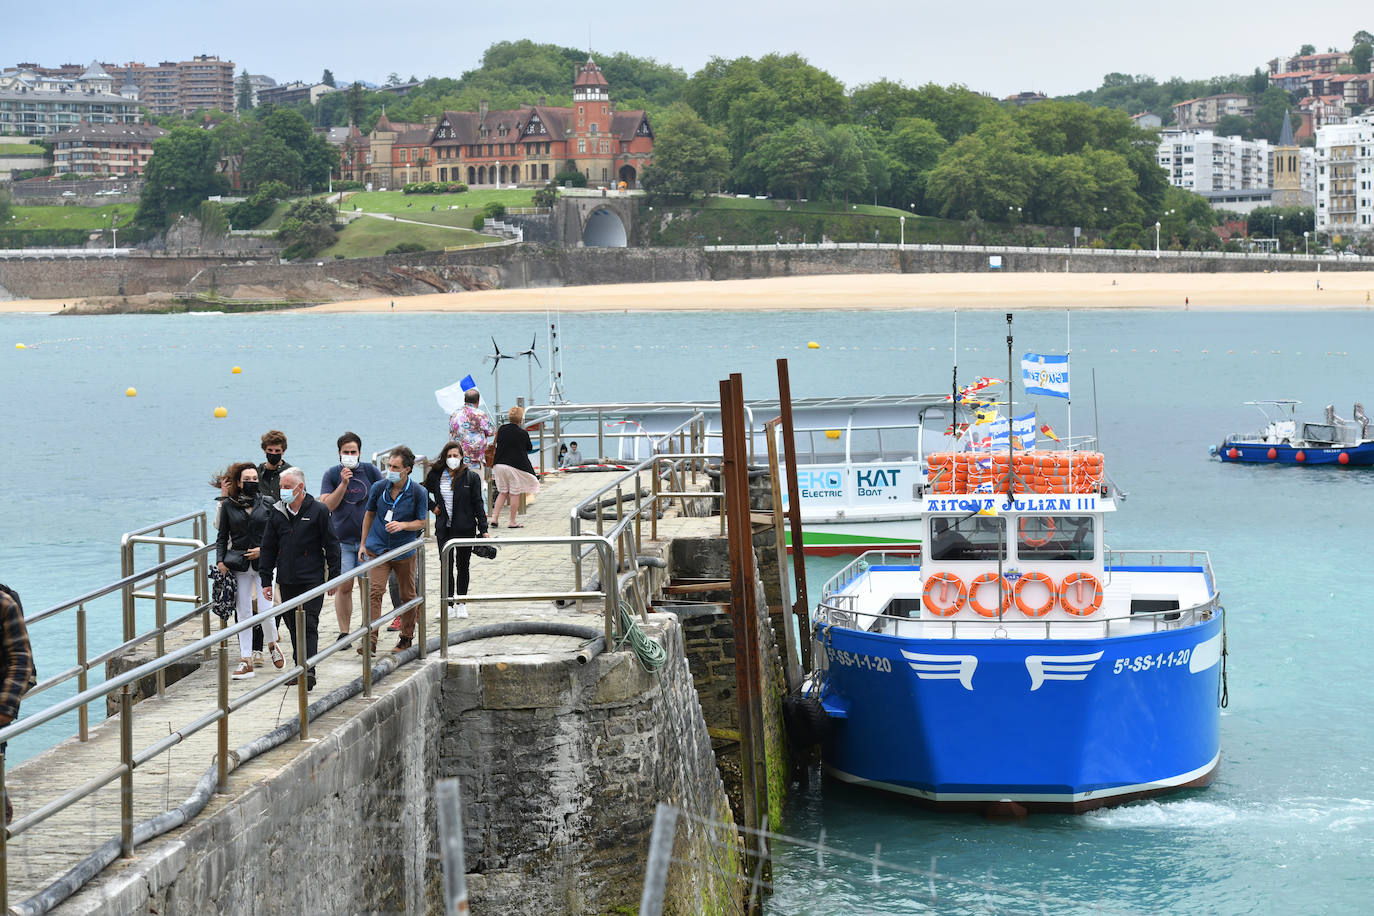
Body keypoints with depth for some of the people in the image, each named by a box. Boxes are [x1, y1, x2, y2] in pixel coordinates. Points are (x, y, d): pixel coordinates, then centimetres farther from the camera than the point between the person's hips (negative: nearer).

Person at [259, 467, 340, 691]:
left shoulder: (318, 511, -4)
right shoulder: (276, 513, 7)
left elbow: (332, 546, 0)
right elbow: (268, 548, 12)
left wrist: (333, 578, -2)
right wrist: (266, 580, 9)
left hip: (312, 580, -5)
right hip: (286, 580, 5)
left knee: (309, 626, -10)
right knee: (293, 626, 11)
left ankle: (309, 671, -15)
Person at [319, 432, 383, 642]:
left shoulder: (370, 470, 3)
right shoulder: (332, 475, 1)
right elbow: (327, 506, -7)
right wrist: (343, 484, -17)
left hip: (367, 537, 1)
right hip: (342, 539, 0)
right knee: (344, 586, -3)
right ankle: (344, 633, 2)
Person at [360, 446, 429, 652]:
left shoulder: (418, 492, -9)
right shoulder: (379, 487, -3)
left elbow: (421, 522, -1)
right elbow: (369, 514, 11)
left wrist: (402, 525, -22)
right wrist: (363, 544, 12)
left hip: (405, 551, 0)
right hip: (378, 549, 0)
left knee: (407, 595, 10)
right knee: (374, 591, -13)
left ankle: (407, 637, 26)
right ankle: (371, 639, -15)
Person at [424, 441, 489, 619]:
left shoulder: (472, 477, -3)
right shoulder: (436, 476, 1)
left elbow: (478, 504, -1)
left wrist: (483, 529, -4)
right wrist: (432, 506, 4)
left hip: (465, 528, -1)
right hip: (444, 529, 1)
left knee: (463, 566, 9)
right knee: (446, 566, -4)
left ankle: (461, 604, 19)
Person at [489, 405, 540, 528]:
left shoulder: (501, 429, 1)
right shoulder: (523, 433, -11)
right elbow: (530, 448, 4)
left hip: (499, 464, 4)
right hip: (515, 466, -4)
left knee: (502, 492, 15)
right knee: (514, 493, 6)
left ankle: (494, 518, 6)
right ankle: (512, 522, 9)